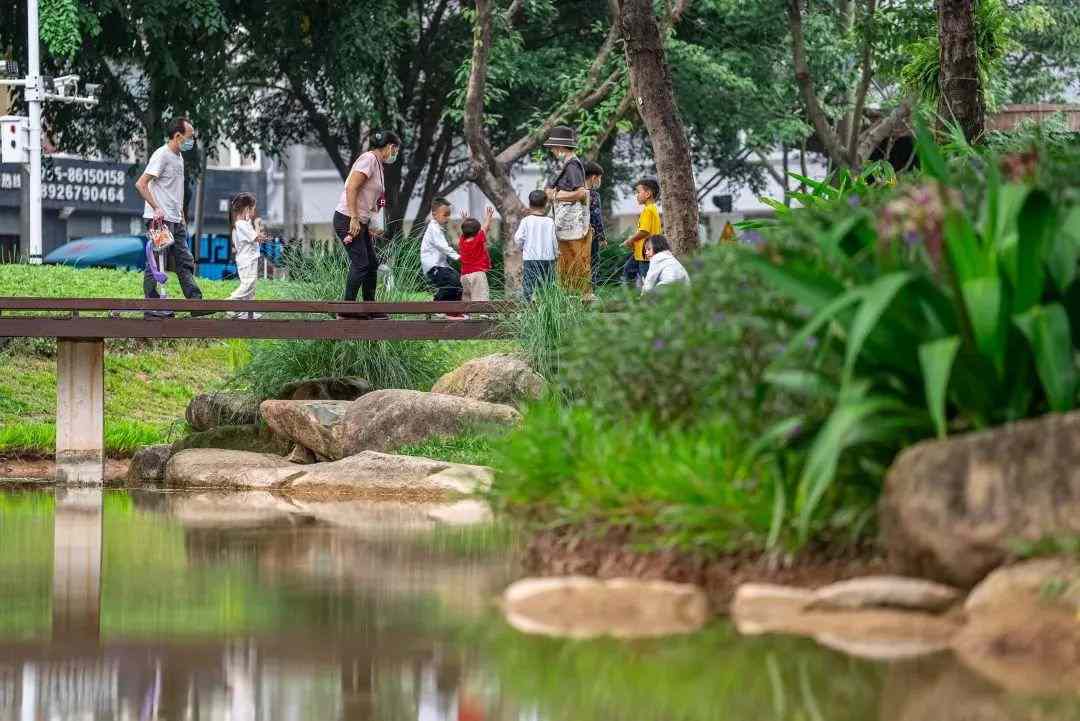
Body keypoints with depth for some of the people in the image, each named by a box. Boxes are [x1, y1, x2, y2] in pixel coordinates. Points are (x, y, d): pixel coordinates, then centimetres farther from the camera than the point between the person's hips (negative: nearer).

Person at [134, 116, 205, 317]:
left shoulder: (178, 157, 16)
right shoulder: (162, 155, -13)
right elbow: (140, 184, -19)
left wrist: (182, 218, 21)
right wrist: (156, 209, -23)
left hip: (175, 221, 10)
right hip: (160, 219, -10)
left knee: (185, 262, 7)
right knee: (157, 265, -6)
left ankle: (195, 302, 8)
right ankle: (153, 308, -4)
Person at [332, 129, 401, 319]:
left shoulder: (378, 164, 17)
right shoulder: (369, 159, -13)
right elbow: (351, 188, -21)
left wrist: (369, 226, 16)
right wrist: (354, 219, -23)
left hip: (360, 222, 10)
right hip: (347, 219, -10)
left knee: (372, 263, 12)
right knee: (360, 264, -13)